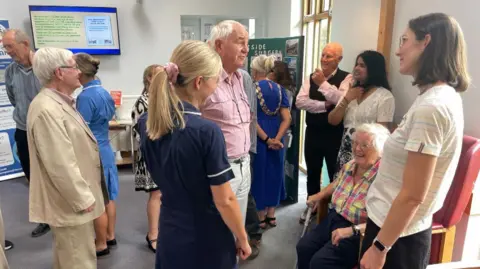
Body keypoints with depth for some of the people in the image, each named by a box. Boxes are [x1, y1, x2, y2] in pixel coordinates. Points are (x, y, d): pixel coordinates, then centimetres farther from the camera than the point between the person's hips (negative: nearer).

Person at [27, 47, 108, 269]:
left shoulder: (59, 102, 11)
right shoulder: (47, 110, -25)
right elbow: (61, 164, -27)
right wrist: (83, 198, -19)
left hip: (74, 197, 11)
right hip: (71, 201, -10)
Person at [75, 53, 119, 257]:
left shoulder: (85, 97, -19)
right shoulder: (104, 92, 6)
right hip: (106, 150, 8)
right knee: (107, 198, 18)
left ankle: (101, 245, 21)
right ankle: (110, 236, 32)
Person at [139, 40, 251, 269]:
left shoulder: (146, 123, -7)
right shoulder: (206, 130, -27)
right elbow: (224, 201, -20)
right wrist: (242, 238, -5)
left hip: (170, 234, 6)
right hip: (206, 241, -5)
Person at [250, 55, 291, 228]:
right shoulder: (280, 89, 3)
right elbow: (287, 119, -4)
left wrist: (267, 139, -11)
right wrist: (276, 139, -9)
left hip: (258, 139, -4)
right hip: (276, 139, 5)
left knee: (259, 174, 9)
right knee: (274, 173, 16)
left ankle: (261, 217, 21)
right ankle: (271, 215, 27)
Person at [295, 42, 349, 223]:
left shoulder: (346, 78, -7)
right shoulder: (311, 77, 4)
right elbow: (300, 102, -9)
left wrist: (323, 83, -25)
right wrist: (324, 105, -17)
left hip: (335, 134, -4)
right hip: (313, 132, 4)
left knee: (335, 173, 12)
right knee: (312, 173, 17)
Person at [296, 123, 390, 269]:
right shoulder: (349, 165, 2)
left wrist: (352, 230, -32)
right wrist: (319, 195, 10)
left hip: (358, 233, -7)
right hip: (333, 219, 8)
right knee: (303, 247, -2)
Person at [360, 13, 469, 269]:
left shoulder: (430, 106, -25)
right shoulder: (446, 96, 5)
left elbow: (412, 196, -24)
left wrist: (379, 247, -15)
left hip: (395, 233, -8)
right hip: (406, 228, 8)